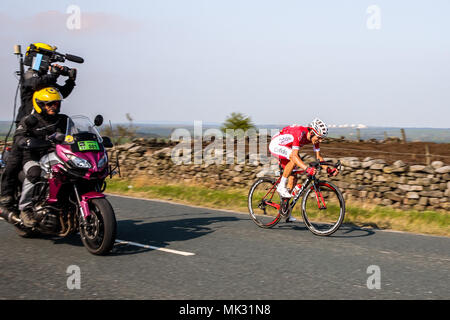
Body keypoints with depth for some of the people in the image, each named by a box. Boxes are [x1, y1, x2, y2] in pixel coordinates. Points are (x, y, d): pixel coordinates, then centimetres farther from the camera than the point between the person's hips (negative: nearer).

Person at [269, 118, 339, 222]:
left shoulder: (315, 137, -12)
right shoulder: (299, 133, -36)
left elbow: (318, 157, -4)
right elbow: (295, 155, -44)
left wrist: (329, 169, -19)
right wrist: (307, 168, -57)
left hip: (286, 149, 8)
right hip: (276, 145, -8)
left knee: (292, 178, 2)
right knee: (293, 160, -36)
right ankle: (281, 187, -21)